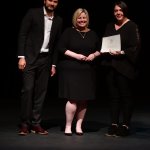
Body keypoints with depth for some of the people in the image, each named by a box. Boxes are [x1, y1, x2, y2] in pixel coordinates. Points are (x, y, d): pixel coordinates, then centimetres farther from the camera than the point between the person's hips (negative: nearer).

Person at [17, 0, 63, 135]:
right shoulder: (33, 13, -2)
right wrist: (21, 57, -11)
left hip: (46, 59, 4)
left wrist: (54, 64, 10)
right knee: (28, 89, -8)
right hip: (30, 57, -4)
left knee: (41, 91, 4)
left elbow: (56, 43, 13)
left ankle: (36, 123, 10)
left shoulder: (58, 20, 10)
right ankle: (25, 124, 0)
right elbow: (22, 35, -4)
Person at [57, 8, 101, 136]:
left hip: (87, 71, 4)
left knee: (84, 100, 4)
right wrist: (76, 55, -14)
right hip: (70, 70, -4)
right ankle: (68, 126, 1)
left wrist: (94, 55, -4)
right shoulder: (69, 32, 2)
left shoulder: (93, 34, 12)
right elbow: (61, 48, -4)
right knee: (73, 99, -12)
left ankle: (79, 125, 15)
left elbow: (100, 49, 18)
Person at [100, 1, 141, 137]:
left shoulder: (132, 26, -3)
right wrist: (106, 51, -1)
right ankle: (114, 124, 11)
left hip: (125, 66, -5)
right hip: (111, 66, 5)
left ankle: (125, 125, 5)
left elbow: (135, 47, -8)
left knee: (126, 96, -1)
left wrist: (122, 52, -20)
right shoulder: (110, 26, 16)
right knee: (113, 95, 7)